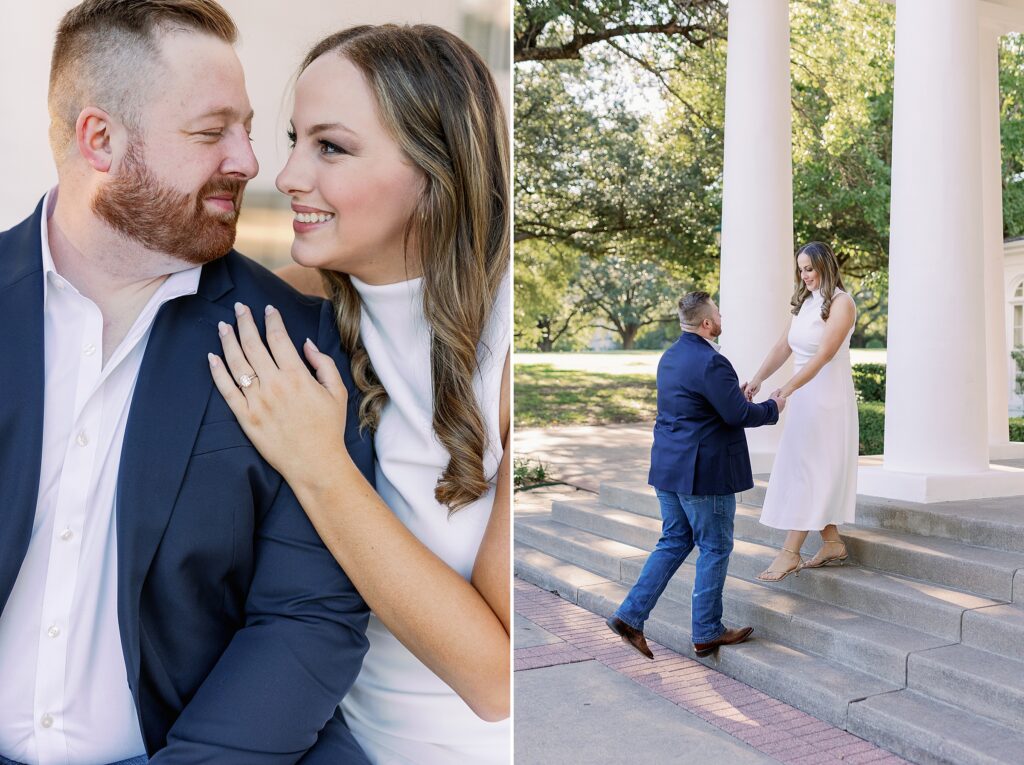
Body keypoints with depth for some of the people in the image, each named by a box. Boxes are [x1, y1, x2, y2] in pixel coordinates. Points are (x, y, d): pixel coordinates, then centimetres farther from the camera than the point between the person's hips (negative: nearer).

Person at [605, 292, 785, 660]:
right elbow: (738, 415, -19)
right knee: (715, 548, 6)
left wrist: (737, 392, 22)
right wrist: (773, 407, 0)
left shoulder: (670, 356, 10)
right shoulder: (710, 361, -19)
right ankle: (707, 632, 18)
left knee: (674, 542, 16)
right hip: (703, 471, -9)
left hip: (669, 466, 9)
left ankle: (630, 615, 12)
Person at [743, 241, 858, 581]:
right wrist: (757, 380, -8)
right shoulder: (804, 302, 12)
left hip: (828, 396, -8)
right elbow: (783, 347, 7)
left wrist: (787, 389, -30)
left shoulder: (841, 303, -11)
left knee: (806, 469, -8)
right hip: (804, 395, 8)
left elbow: (824, 355, -21)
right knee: (815, 471, 9)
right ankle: (832, 543, 18)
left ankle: (790, 552, -5)